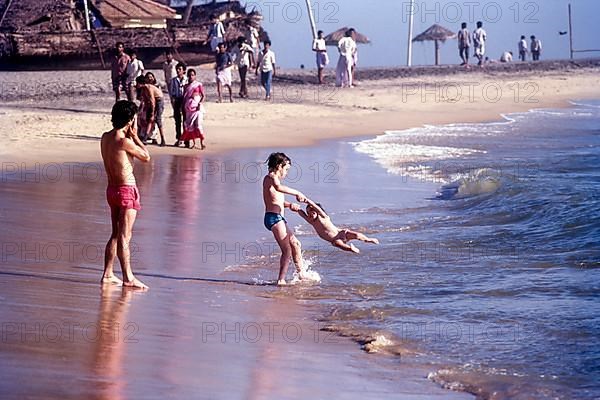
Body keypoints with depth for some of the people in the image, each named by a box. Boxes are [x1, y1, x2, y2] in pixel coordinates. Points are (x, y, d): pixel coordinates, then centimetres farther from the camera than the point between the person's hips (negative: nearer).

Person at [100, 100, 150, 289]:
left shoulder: (105, 137, 4)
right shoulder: (123, 141, -20)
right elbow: (146, 157, -10)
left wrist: (130, 136, 11)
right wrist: (135, 136, -4)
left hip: (112, 189, 8)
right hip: (126, 190, -8)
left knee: (116, 234, 16)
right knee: (124, 236, -5)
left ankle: (107, 274, 18)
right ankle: (128, 278, -2)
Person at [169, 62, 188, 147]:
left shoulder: (187, 80, 0)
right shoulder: (173, 80, 8)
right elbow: (171, 91, 12)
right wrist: (172, 100, 0)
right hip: (177, 100, 3)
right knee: (177, 120, 6)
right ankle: (178, 139, 14)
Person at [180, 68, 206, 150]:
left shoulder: (198, 85, 3)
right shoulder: (186, 86, 14)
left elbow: (203, 96, 0)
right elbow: (184, 97, 15)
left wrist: (200, 104, -14)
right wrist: (183, 108, 8)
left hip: (197, 107, -4)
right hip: (188, 107, 4)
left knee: (198, 125, -15)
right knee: (190, 126, 2)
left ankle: (202, 143, -14)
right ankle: (194, 143, 8)